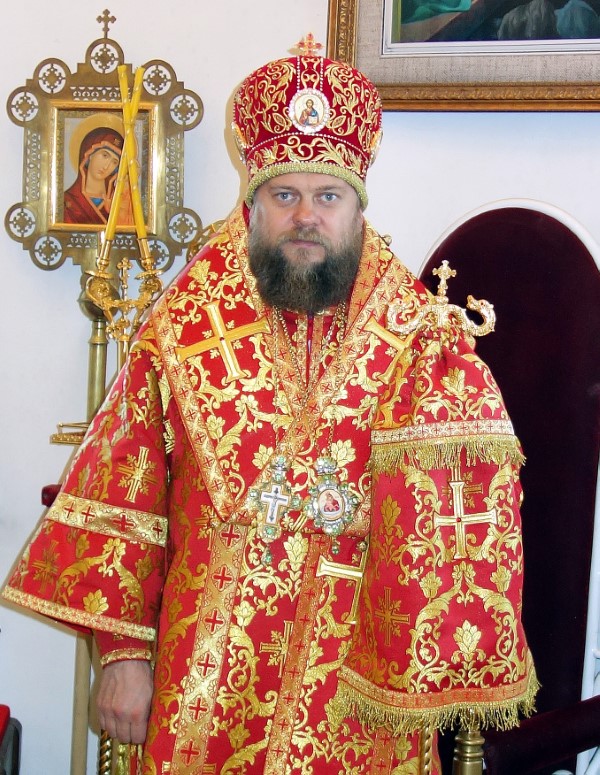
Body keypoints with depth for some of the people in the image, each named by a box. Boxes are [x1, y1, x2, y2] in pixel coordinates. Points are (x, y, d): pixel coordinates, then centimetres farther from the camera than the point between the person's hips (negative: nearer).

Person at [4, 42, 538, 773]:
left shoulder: (422, 337, -5)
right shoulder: (183, 328, -3)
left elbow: (469, 504, -10)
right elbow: (123, 496, -1)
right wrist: (124, 650, -2)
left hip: (361, 673, 0)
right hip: (208, 680, 1)